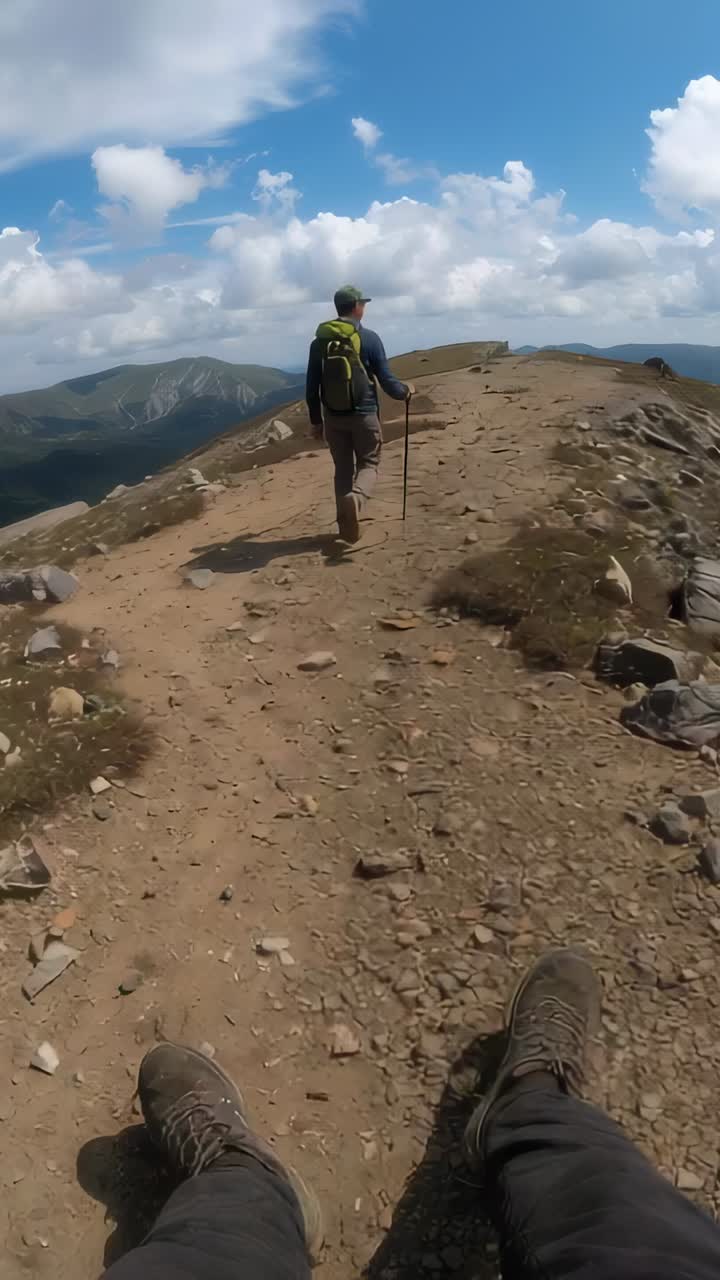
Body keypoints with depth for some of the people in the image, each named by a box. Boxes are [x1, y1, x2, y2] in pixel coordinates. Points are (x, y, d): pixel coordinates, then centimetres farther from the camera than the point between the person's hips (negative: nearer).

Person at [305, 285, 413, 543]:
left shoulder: (319, 341, 3)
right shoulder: (369, 338, -7)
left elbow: (312, 387, 5)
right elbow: (386, 380, -5)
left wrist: (316, 421, 14)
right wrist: (405, 390, 15)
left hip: (333, 417, 3)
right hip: (364, 414, -3)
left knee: (343, 468, 14)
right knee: (368, 464, 8)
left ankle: (346, 525, 13)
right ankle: (356, 498, -24)